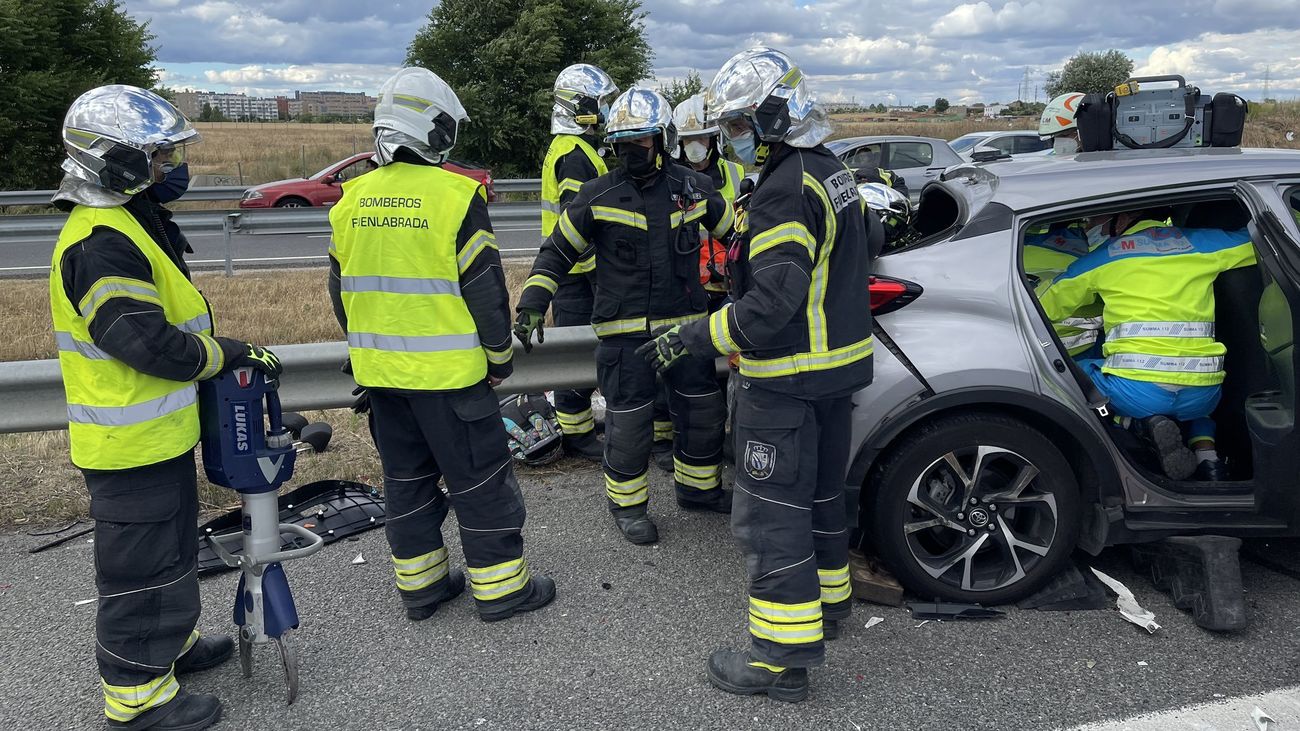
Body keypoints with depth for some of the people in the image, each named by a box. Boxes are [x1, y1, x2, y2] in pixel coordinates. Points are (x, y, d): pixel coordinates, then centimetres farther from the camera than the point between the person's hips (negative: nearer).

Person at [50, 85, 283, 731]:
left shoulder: (131, 224, 12)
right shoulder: (101, 245, -24)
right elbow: (149, 343, -29)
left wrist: (220, 354, 13)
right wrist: (230, 355, -17)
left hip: (159, 430, 11)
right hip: (131, 442, -11)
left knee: (169, 548, 25)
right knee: (141, 566, 3)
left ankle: (169, 643, 43)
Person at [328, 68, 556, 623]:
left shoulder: (352, 200, 4)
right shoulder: (455, 195, -15)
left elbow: (341, 289, 11)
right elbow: (484, 286, -13)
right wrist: (499, 354, 0)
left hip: (380, 370, 6)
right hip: (447, 369, -6)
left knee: (406, 476, 17)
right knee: (480, 477, 6)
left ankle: (419, 582, 28)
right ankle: (500, 586, 15)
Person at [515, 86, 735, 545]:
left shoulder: (694, 189, 2)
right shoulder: (598, 196, -5)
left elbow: (735, 232, 17)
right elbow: (557, 252, 2)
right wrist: (532, 304, -7)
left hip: (687, 321, 4)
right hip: (624, 329, -3)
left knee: (701, 409, 13)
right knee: (629, 419, 1)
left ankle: (698, 487, 35)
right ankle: (627, 503, 20)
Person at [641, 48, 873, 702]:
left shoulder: (786, 189, -22)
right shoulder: (833, 171, 11)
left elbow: (771, 302, -29)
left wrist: (692, 338, -23)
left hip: (788, 379, -10)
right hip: (839, 366, 10)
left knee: (771, 512, -3)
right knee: (822, 491, 23)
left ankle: (784, 656, 4)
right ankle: (827, 598, 40)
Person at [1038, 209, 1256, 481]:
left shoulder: (1102, 257, 9)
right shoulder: (1199, 242, 12)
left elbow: (1043, 307, 18)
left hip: (1135, 392, -4)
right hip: (1202, 395, 4)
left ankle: (1146, 422, 0)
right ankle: (1207, 456, 11)